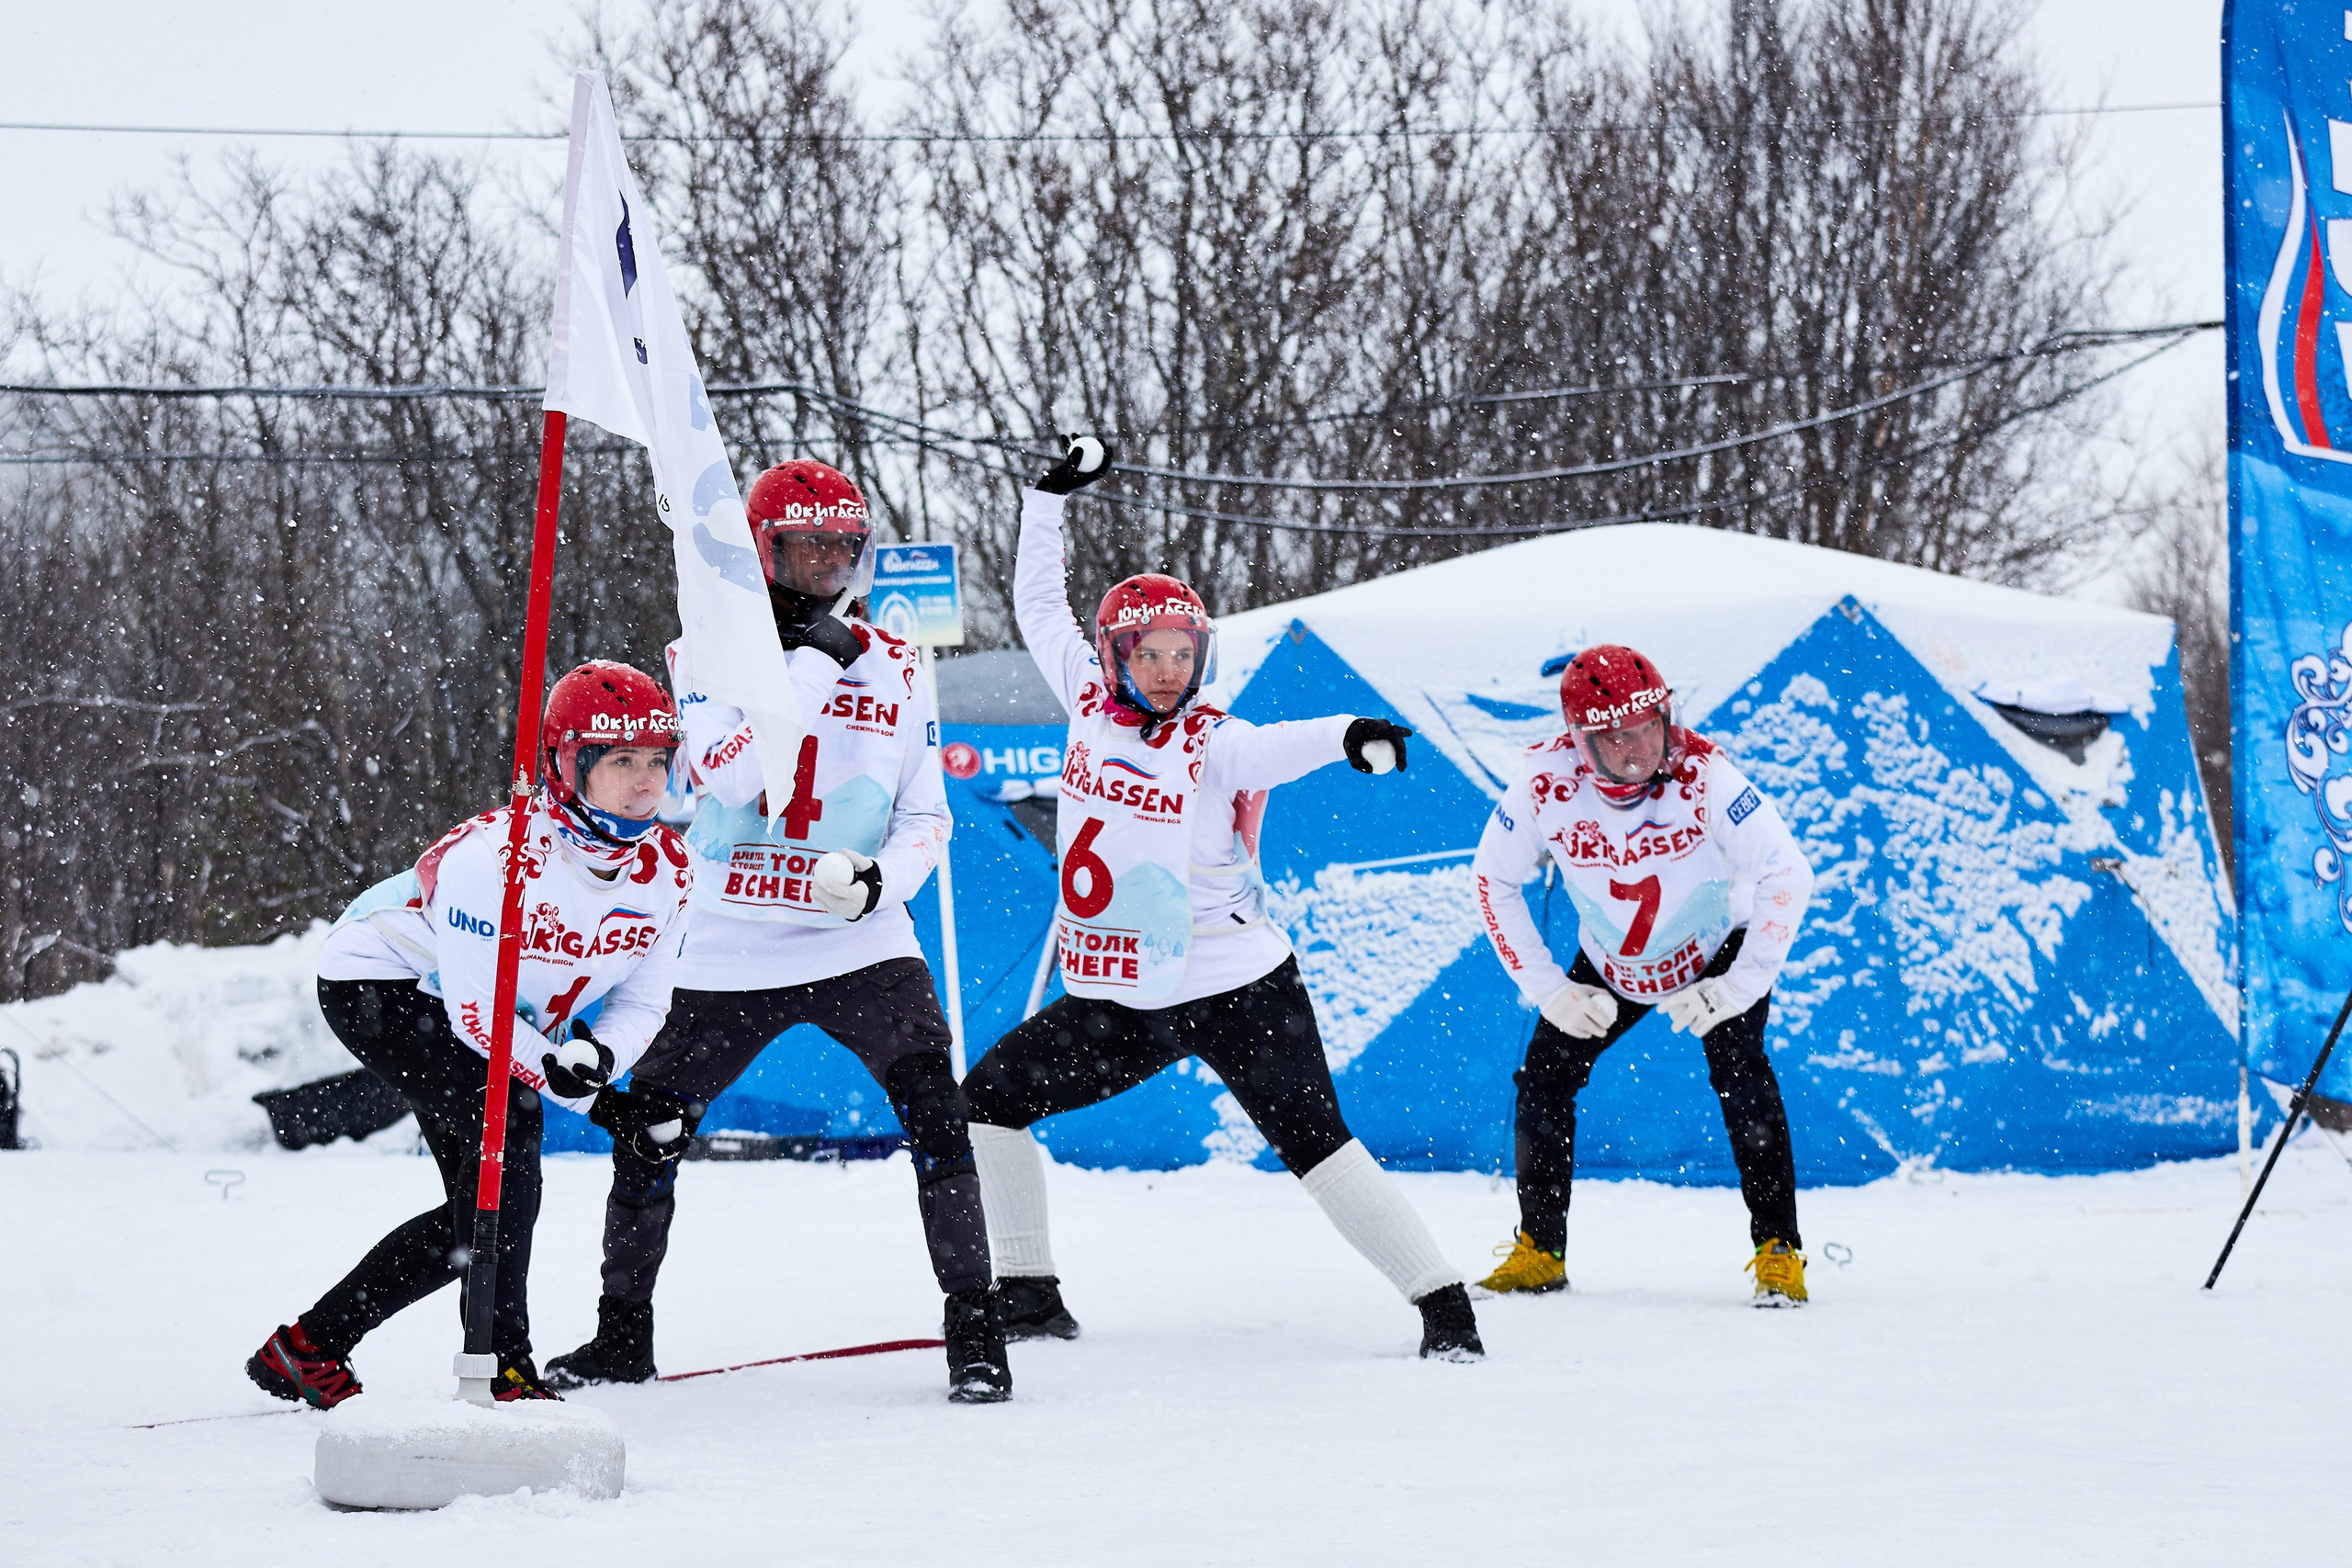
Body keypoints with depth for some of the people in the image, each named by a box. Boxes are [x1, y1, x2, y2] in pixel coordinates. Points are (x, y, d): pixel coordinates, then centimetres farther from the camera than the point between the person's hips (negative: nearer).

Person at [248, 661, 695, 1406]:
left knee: (480, 1213, 2)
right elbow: (477, 1013, -31)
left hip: (492, 1010, 8)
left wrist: (595, 1057, -28)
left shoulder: (665, 868, -14)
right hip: (377, 982, -8)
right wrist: (598, 1102, -29)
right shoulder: (494, 855, -35)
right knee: (505, 1123, -28)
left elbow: (642, 1001, -5)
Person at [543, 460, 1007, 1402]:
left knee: (932, 1104, -21)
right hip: (732, 952, 0)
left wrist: (881, 877, -15)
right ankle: (622, 1338, 21)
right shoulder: (704, 657, 0)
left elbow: (926, 816, 6)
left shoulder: (891, 669, 5)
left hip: (861, 942, 0)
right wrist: (805, 673, -22)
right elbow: (725, 776, -16)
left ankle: (975, 1329, -13)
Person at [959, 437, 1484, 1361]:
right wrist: (1051, 498, 12)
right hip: (1116, 1004, 6)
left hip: (1234, 989, -6)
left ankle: (1441, 1303, -11)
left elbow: (1276, 748, -34)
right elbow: (1038, 605, 15)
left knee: (1314, 1142, -14)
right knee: (991, 1097, 4)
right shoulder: (1090, 703, 3)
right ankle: (1027, 1294, 14)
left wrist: (1350, 735, -54)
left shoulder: (1211, 742, -12)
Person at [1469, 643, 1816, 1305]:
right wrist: (1547, 989, -12)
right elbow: (1492, 879, -9)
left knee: (1740, 1074, -22)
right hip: (1611, 963, 3)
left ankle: (1778, 1253, -13)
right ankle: (1539, 1254, 14)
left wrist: (1740, 986, -28)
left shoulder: (1702, 775, -33)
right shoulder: (1548, 784, -25)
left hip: (1716, 950, -3)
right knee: (1543, 1078, -3)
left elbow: (1788, 874, -28)